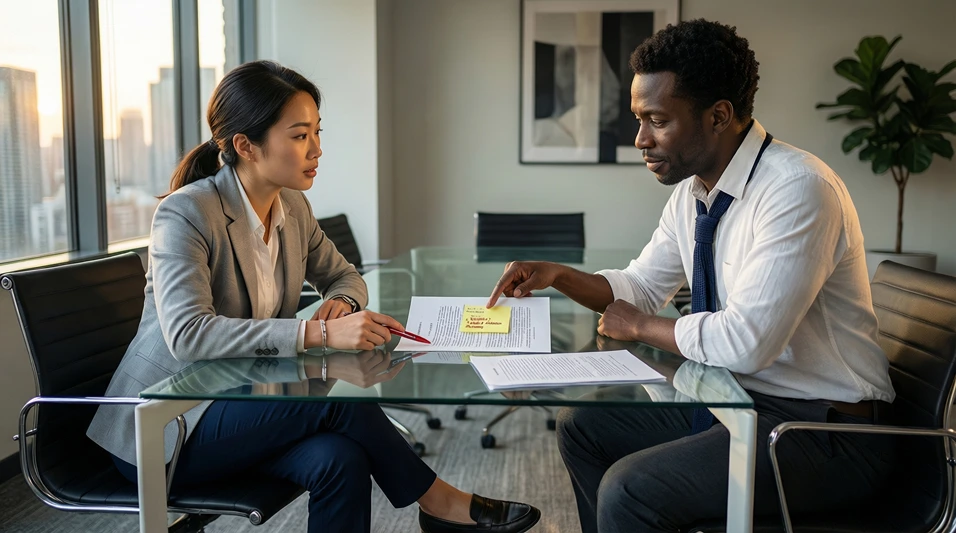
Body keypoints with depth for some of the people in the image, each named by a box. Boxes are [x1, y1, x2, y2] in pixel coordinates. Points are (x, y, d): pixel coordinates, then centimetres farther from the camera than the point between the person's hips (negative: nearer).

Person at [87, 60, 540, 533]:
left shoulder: (293, 208, 1)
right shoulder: (187, 214, -20)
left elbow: (344, 276, 16)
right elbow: (188, 334, -32)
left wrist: (340, 302, -10)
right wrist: (318, 333, -39)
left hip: (241, 407, 6)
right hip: (161, 431, -5)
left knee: (341, 459, -25)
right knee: (334, 396, -25)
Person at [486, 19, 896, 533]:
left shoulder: (798, 190, -23)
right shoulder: (691, 192, 3)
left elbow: (745, 342, -29)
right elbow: (642, 287, 15)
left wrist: (639, 326, -12)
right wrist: (558, 275, -3)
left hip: (823, 428, -8)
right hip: (736, 398, 8)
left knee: (629, 489, -23)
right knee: (581, 427, 10)